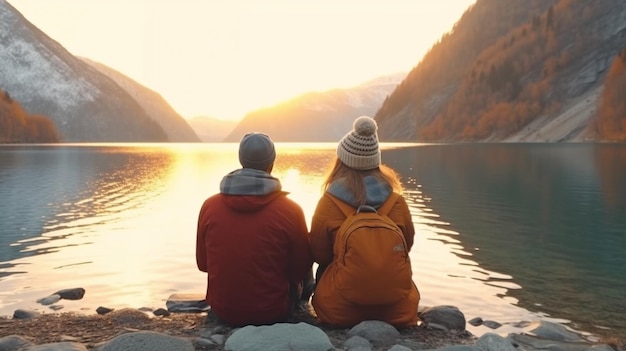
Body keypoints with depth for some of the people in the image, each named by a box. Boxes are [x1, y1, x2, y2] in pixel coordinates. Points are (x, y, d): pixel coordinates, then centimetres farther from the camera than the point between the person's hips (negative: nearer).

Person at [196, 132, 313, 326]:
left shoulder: (209, 206, -10)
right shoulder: (290, 211, -18)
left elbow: (202, 263, 3)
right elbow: (301, 269, -5)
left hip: (222, 311, 3)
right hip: (273, 313, -3)